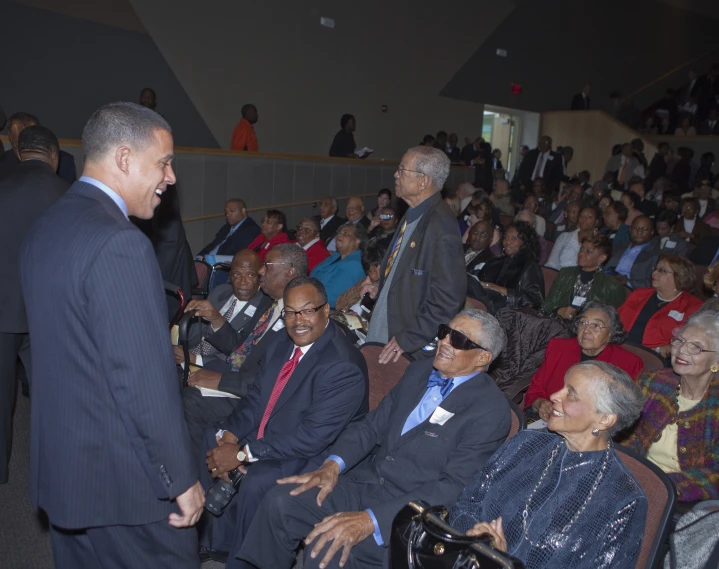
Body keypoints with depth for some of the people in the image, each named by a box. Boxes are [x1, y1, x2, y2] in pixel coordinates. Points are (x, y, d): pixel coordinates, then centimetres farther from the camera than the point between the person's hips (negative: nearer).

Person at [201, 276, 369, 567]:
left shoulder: (343, 366, -24)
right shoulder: (284, 346, 4)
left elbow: (312, 437, -26)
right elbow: (256, 398, 6)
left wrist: (243, 454, -24)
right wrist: (231, 434, -14)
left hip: (309, 458, -8)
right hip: (264, 437, 9)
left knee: (255, 482, -32)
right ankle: (209, 535, 14)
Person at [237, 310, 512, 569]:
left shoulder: (491, 408, -14)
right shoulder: (419, 370, 7)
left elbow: (454, 486, -19)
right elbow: (372, 424, 9)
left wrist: (370, 519, -26)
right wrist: (333, 464, -10)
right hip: (366, 480, 6)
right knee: (281, 500, -9)